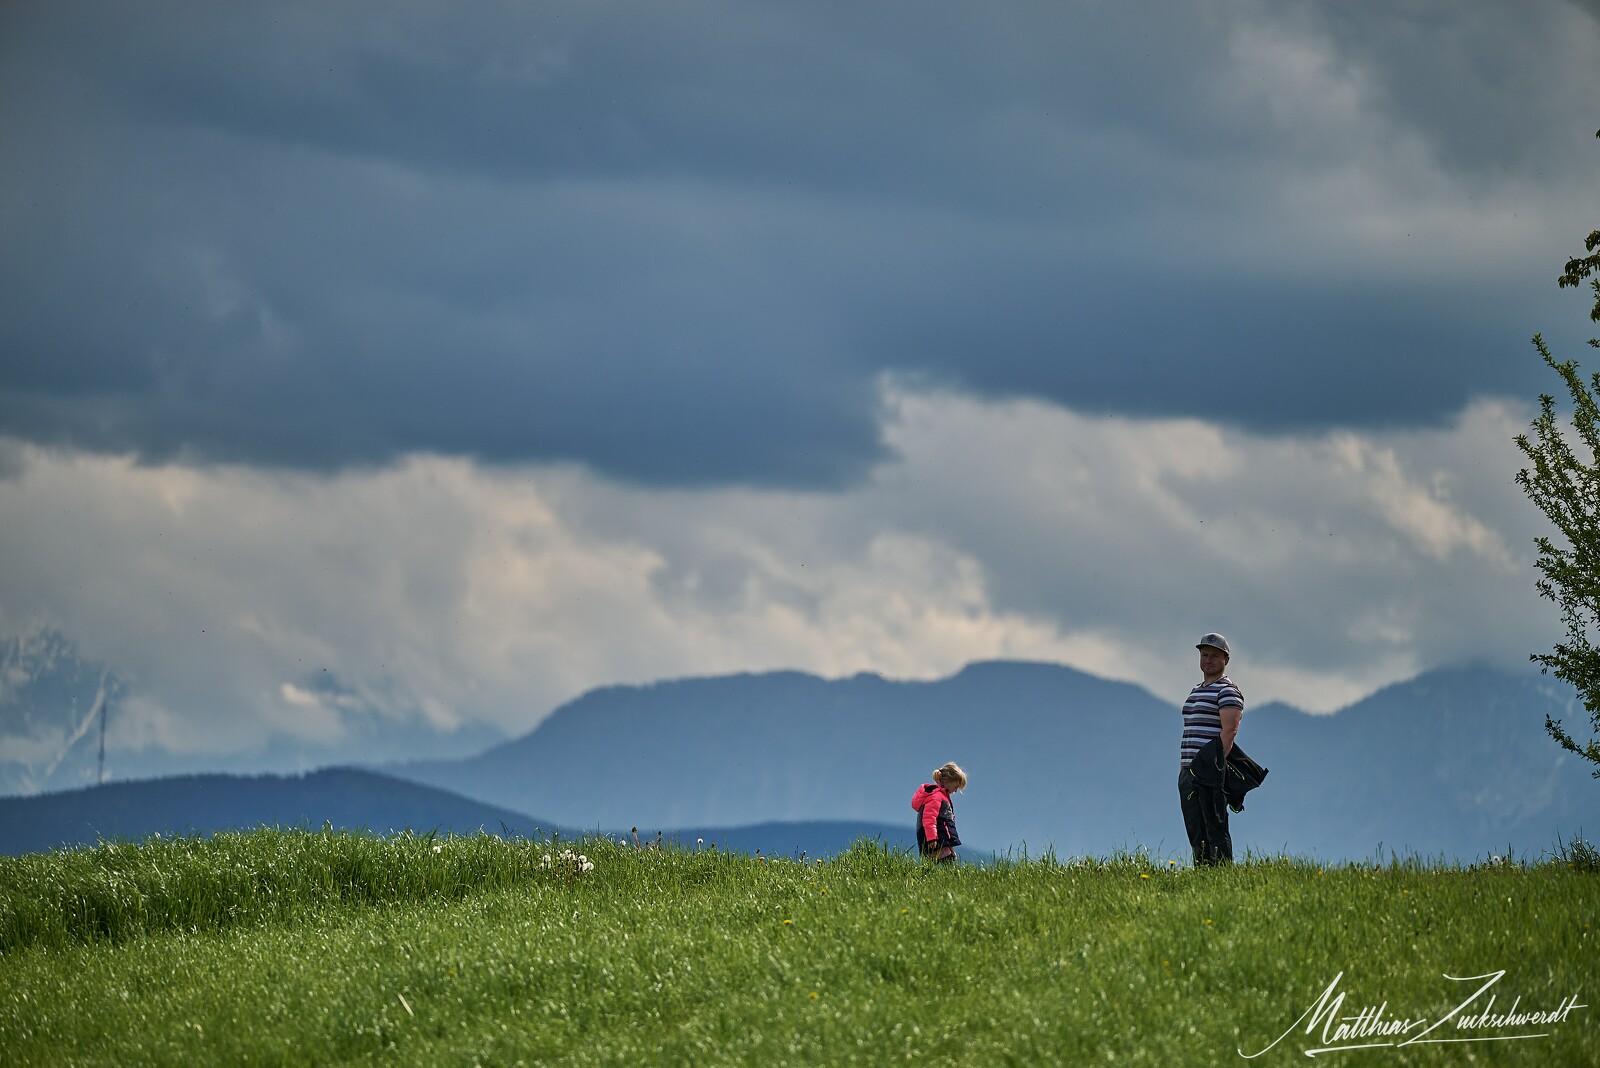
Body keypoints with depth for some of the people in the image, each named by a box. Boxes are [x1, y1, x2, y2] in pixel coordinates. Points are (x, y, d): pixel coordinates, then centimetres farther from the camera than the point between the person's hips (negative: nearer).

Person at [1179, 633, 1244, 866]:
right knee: (1195, 832, 6)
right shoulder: (1196, 691, 23)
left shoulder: (1228, 691, -5)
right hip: (1189, 772, 9)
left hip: (1211, 774, -9)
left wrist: (1217, 764, -25)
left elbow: (1229, 731, -16)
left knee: (1215, 830, -12)